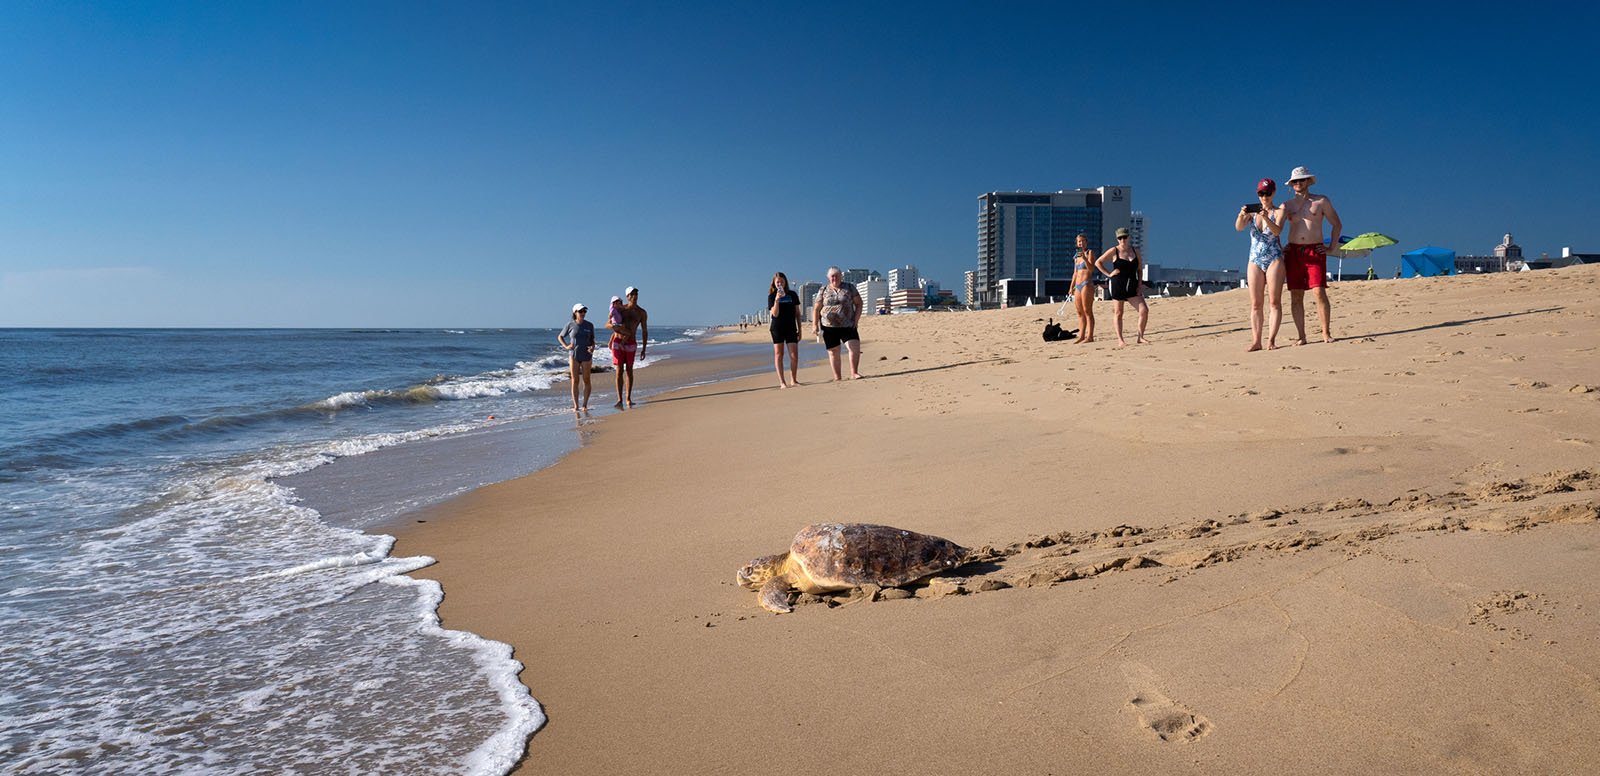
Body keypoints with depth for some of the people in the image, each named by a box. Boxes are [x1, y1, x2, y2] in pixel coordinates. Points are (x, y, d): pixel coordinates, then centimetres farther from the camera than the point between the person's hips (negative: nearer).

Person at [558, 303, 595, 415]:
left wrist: (592, 348, -10)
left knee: (586, 380, 0)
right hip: (574, 355, -1)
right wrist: (566, 346, -3)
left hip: (586, 355, 1)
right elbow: (560, 337, 12)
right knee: (575, 381, -1)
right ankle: (576, 406, 2)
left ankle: (585, 405, 5)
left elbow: (592, 340, 11)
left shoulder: (589, 325, 4)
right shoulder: (570, 325, 0)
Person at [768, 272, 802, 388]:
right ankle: (781, 382, 4)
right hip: (777, 328, -1)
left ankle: (793, 380, 12)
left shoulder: (792, 294, 7)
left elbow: (797, 313, 10)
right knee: (778, 354, 1)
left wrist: (799, 329, 7)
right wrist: (777, 300, -21)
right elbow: (775, 314, -8)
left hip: (791, 328, 1)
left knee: (794, 356, -4)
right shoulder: (771, 296, 1)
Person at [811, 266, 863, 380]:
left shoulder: (849, 288, 5)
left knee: (855, 347, -16)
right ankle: (837, 378, 10)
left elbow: (859, 303, 9)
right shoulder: (823, 291, 6)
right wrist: (815, 325, -3)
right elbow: (816, 309, 7)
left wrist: (856, 319, -3)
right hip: (829, 327, 0)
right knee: (833, 352, 3)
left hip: (847, 326, 0)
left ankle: (854, 373, -9)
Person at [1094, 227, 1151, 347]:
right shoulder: (1114, 251, -1)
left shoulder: (1135, 251, 9)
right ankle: (1120, 340, 13)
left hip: (1132, 287, 3)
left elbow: (1140, 270, 13)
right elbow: (1097, 262, 3)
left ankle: (1140, 337, 2)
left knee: (1144, 310, -8)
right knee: (1118, 313, 4)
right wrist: (1109, 274, -4)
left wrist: (1139, 285, 2)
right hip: (1118, 285, -3)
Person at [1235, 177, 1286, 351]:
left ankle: (1271, 340, -5)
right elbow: (1238, 228, -10)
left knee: (1274, 302, -5)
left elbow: (1277, 230, -18)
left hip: (1274, 259, -3)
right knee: (1255, 304, 0)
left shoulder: (1279, 212, 0)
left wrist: (1266, 218, -35)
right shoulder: (1252, 212, 7)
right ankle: (1256, 341, 0)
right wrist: (1241, 215, -30)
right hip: (1255, 260, 3)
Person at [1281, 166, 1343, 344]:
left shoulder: (1321, 201, 8)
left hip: (1315, 251, -2)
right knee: (1296, 296, -2)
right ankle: (1301, 336, 1)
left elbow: (1337, 224, 14)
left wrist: (1332, 247, 5)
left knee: (1319, 292, -13)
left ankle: (1326, 333, -6)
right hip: (1293, 252, 2)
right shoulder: (1287, 205, 14)